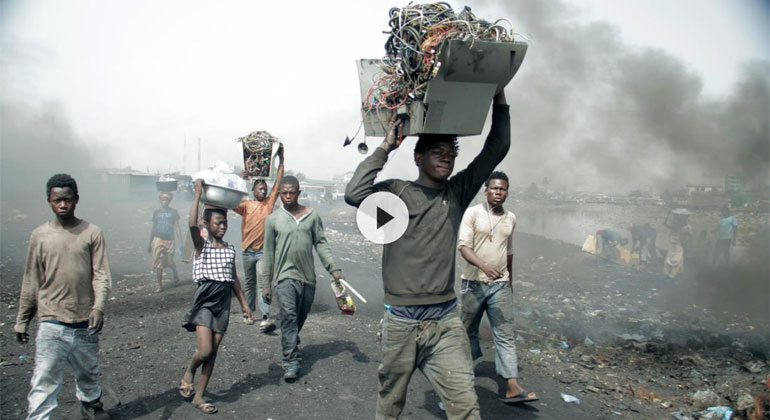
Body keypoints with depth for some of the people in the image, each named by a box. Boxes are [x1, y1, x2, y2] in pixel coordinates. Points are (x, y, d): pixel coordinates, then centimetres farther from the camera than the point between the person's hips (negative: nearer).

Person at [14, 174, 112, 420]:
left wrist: (98, 307, -20)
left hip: (85, 322, 1)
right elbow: (31, 282, 7)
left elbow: (101, 275, -5)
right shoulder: (40, 236, 2)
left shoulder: (92, 233, -1)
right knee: (44, 379, -5)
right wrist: (22, 321, 9)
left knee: (88, 372, 18)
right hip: (51, 323, 0)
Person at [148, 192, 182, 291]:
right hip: (158, 239, 1)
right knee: (158, 264, -4)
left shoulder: (173, 212, 2)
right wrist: (150, 243, 14)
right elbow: (153, 228, 14)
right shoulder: (156, 212, 8)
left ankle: (175, 273, 34)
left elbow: (177, 227, 0)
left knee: (169, 262, -1)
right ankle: (160, 286, 3)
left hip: (170, 239, -1)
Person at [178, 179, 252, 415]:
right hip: (204, 302, -4)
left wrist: (243, 304, 16)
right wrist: (198, 194, -25)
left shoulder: (230, 250, 9)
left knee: (213, 353, 7)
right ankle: (189, 374, 19)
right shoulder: (201, 246, -5)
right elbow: (192, 225, -25)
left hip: (223, 304, 5)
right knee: (204, 351, -14)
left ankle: (199, 396, 20)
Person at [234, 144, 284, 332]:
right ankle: (249, 312, 30)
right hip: (248, 251, 2)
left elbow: (278, 182, -2)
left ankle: (266, 318, -19)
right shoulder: (246, 205, 2)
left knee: (262, 283, -12)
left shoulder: (269, 202, 3)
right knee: (249, 283, 15)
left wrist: (281, 159, -7)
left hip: (263, 251, -1)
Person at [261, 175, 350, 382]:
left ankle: (291, 346, 37)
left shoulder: (312, 215, 6)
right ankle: (291, 361, -12)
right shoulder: (273, 220, 2)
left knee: (300, 318, 13)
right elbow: (268, 253, 5)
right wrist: (266, 283, 5)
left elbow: (321, 243, 7)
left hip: (308, 276, 3)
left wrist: (333, 268, -3)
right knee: (289, 316, -14)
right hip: (285, 275, -2)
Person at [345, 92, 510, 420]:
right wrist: (385, 147, -12)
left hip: (446, 321, 2)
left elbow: (497, 149, 7)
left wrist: (499, 97, 4)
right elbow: (354, 194, -19)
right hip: (400, 321, -2)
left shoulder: (458, 192, 9)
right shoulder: (396, 192, -1)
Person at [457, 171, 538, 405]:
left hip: (500, 285, 3)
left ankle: (513, 387, -5)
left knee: (505, 335, -3)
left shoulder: (510, 219, 11)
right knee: (469, 330, 10)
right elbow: (464, 247, -14)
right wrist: (484, 266, -31)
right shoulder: (473, 213, -5)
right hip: (474, 283, -3)